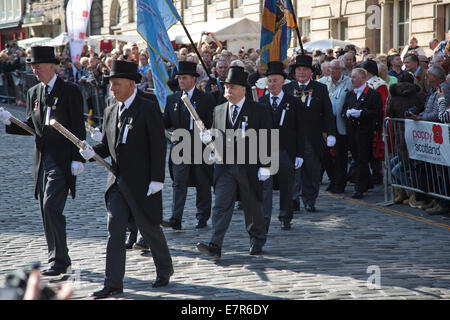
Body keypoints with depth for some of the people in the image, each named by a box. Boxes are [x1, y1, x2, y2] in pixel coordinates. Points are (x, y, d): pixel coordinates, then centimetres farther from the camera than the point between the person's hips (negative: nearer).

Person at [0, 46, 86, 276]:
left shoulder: (70, 91, -6)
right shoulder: (33, 93, 13)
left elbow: (78, 129, -8)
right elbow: (31, 127, 16)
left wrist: (77, 159, -14)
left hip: (62, 160, -7)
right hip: (42, 159, 7)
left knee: (51, 207, -15)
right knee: (46, 211, 9)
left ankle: (59, 261, -10)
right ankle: (59, 260, 19)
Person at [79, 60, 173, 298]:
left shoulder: (147, 109, -10)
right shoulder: (110, 111, 10)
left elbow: (158, 146, -12)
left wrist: (157, 179, -16)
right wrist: (92, 152, -6)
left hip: (142, 183, -6)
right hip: (118, 180, 6)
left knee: (149, 229, 6)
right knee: (114, 232, 0)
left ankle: (165, 269, 29)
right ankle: (113, 284, 1)